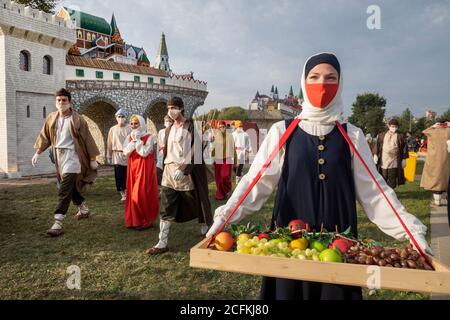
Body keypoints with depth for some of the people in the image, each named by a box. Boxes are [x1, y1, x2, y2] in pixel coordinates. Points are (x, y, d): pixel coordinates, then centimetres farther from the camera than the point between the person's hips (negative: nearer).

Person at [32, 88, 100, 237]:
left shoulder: (77, 119, -9)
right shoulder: (51, 118, 7)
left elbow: (87, 139, -6)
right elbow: (45, 136, 17)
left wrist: (93, 159, -5)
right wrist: (38, 152, 16)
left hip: (72, 156, -6)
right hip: (59, 156, 6)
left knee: (64, 191, -11)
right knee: (71, 186, 19)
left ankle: (58, 223, -10)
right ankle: (83, 209, 40)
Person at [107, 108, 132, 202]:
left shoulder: (130, 128, -1)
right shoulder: (112, 129, 6)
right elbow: (109, 144, 8)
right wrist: (109, 156, 8)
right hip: (117, 155, 1)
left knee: (127, 175, 5)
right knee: (119, 175, -4)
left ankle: (126, 191, 19)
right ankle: (122, 192, 8)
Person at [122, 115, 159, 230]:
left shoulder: (149, 137, -8)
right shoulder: (129, 137, 9)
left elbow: (144, 152, -18)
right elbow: (126, 152, -2)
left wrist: (138, 140, -14)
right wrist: (133, 141, -10)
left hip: (145, 168, -5)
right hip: (133, 168, 6)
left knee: (142, 194, -7)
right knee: (133, 194, 7)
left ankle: (144, 221, 6)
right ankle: (134, 219, 19)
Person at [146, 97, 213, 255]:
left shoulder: (191, 126, -5)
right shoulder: (169, 129, 14)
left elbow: (195, 150, -13)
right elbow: (166, 150, 17)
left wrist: (183, 169, -21)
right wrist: (166, 168, 9)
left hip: (187, 171, -5)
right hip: (169, 170, 6)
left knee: (196, 204, 7)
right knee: (166, 208, 2)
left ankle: (206, 233, 27)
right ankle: (162, 243, 6)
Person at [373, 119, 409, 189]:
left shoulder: (400, 136, 4)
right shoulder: (382, 135, 8)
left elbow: (404, 148, 5)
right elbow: (377, 145, 8)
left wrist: (404, 159, 2)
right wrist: (375, 155, -2)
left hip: (394, 163, -1)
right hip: (383, 162, 1)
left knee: (392, 181, 0)